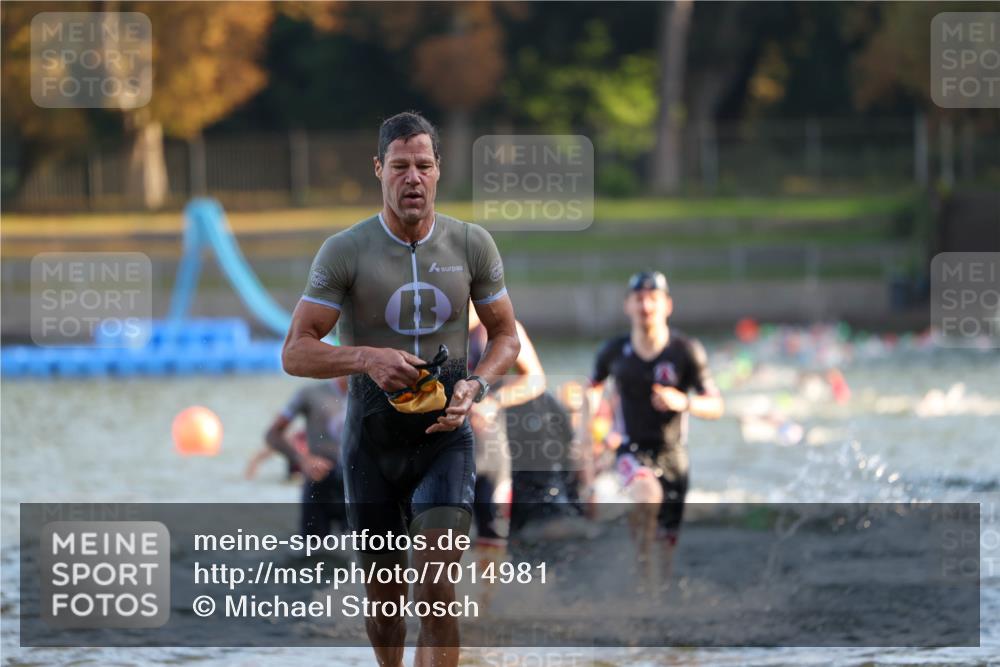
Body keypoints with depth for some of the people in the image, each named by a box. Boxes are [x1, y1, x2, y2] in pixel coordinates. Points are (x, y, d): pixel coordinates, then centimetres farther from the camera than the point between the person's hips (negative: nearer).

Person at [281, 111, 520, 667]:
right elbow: (295, 353, -8)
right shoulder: (345, 252, -6)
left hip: (445, 433, 0)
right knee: (384, 593, 11)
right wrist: (367, 358, -26)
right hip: (372, 433, 0)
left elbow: (506, 336, 11)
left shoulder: (472, 244, 0)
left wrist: (476, 385, -10)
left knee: (435, 585, -17)